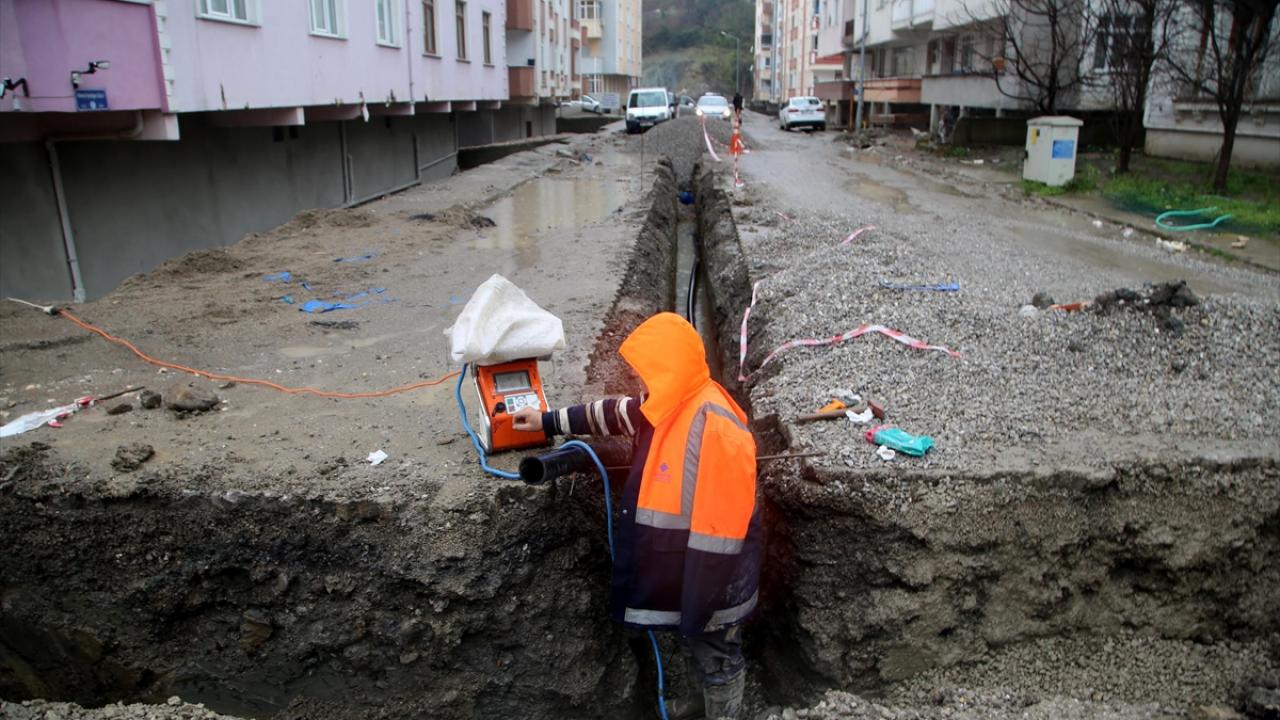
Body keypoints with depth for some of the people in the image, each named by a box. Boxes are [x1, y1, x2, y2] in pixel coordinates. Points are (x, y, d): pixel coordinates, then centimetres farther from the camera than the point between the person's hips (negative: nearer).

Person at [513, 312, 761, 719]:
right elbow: (617, 414, 16)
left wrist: (699, 607, -24)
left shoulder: (714, 429, -33)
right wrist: (550, 422, 23)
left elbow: (720, 530, -31)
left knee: (717, 659, 15)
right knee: (695, 649, 30)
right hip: (681, 571, 9)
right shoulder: (673, 406, -3)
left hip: (710, 582, -9)